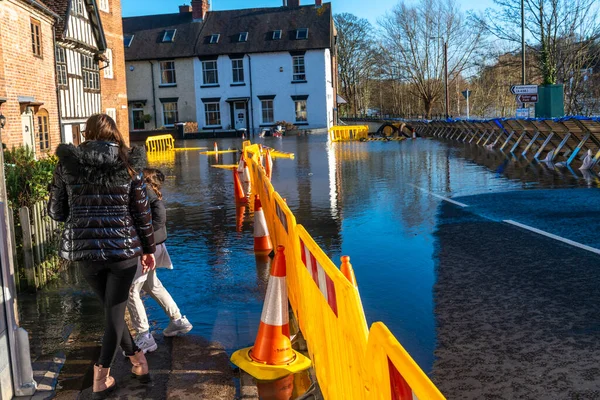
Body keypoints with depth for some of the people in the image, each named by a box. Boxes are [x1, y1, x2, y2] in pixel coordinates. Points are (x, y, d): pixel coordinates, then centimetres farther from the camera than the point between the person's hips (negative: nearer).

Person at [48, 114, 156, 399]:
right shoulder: (128, 163, -2)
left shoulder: (68, 162, -1)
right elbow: (142, 212, 0)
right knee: (115, 311, 8)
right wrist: (148, 248, 10)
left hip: (84, 249, 2)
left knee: (110, 308, 19)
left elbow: (56, 211, 3)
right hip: (122, 247, -1)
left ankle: (136, 360, 27)